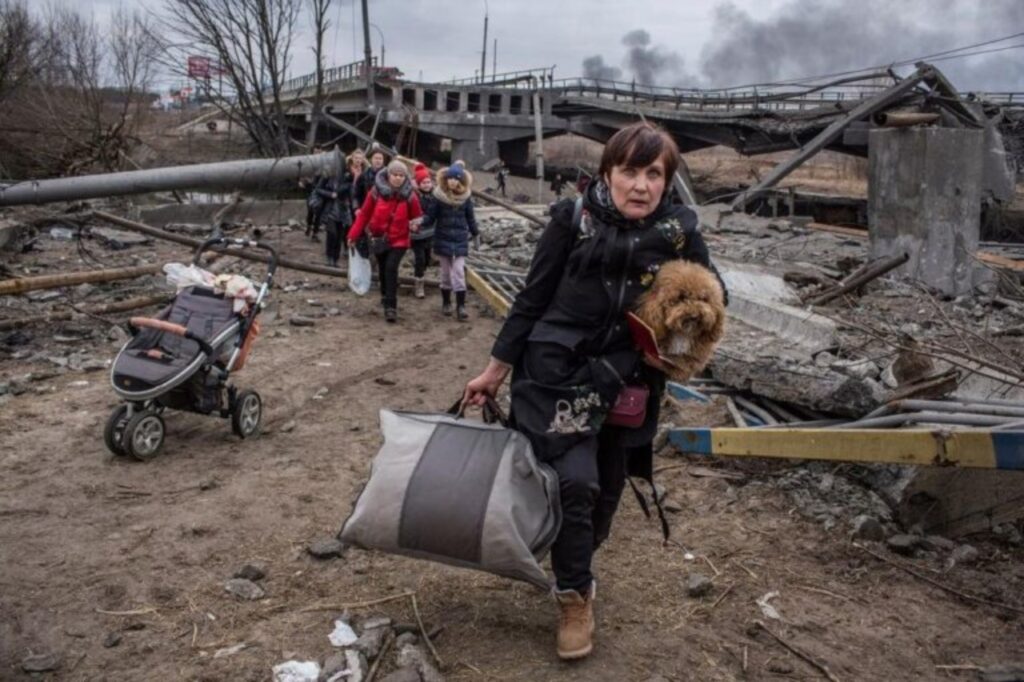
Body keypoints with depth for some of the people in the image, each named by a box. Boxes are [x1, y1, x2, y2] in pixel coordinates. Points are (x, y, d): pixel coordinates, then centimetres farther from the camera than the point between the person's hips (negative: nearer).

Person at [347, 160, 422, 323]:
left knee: (391, 268, -18)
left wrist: (416, 224, -17)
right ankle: (386, 295, 41)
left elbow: (416, 215, 7)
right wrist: (353, 235, -1)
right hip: (379, 238, 2)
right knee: (383, 269, 15)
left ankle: (390, 306, -16)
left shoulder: (409, 195, -6)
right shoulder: (376, 192, -8)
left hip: (399, 239, -2)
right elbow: (364, 214, -1)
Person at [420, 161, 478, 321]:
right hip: (443, 239, 0)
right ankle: (446, 303, 25)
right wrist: (421, 223, -26)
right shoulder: (439, 196, -8)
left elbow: (470, 217, 9)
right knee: (446, 272, 10)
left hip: (460, 240, 0)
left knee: (459, 272, -7)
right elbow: (431, 217, -8)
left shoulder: (466, 197, -4)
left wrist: (475, 232, 17)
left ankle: (461, 306, -5)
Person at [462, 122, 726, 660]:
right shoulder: (573, 219, -10)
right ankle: (575, 595, 9)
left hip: (627, 384, 3)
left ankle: (575, 570, 40)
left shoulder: (679, 231, -4)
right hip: (559, 373, -3)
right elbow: (532, 298, -4)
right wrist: (496, 369, 0)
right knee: (575, 482, -14)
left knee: (607, 490, 13)